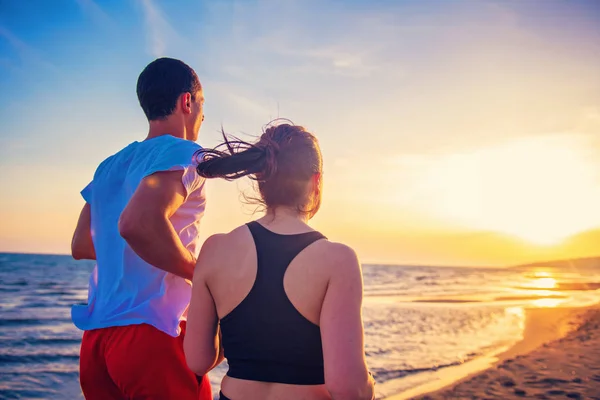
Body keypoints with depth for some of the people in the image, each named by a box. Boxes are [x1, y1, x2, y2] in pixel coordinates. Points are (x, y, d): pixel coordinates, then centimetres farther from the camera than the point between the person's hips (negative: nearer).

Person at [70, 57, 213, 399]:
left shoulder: (110, 166, 16)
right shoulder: (182, 152, -9)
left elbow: (81, 246, 22)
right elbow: (137, 223, -27)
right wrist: (201, 273, -15)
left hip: (96, 338, 8)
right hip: (153, 334, -8)